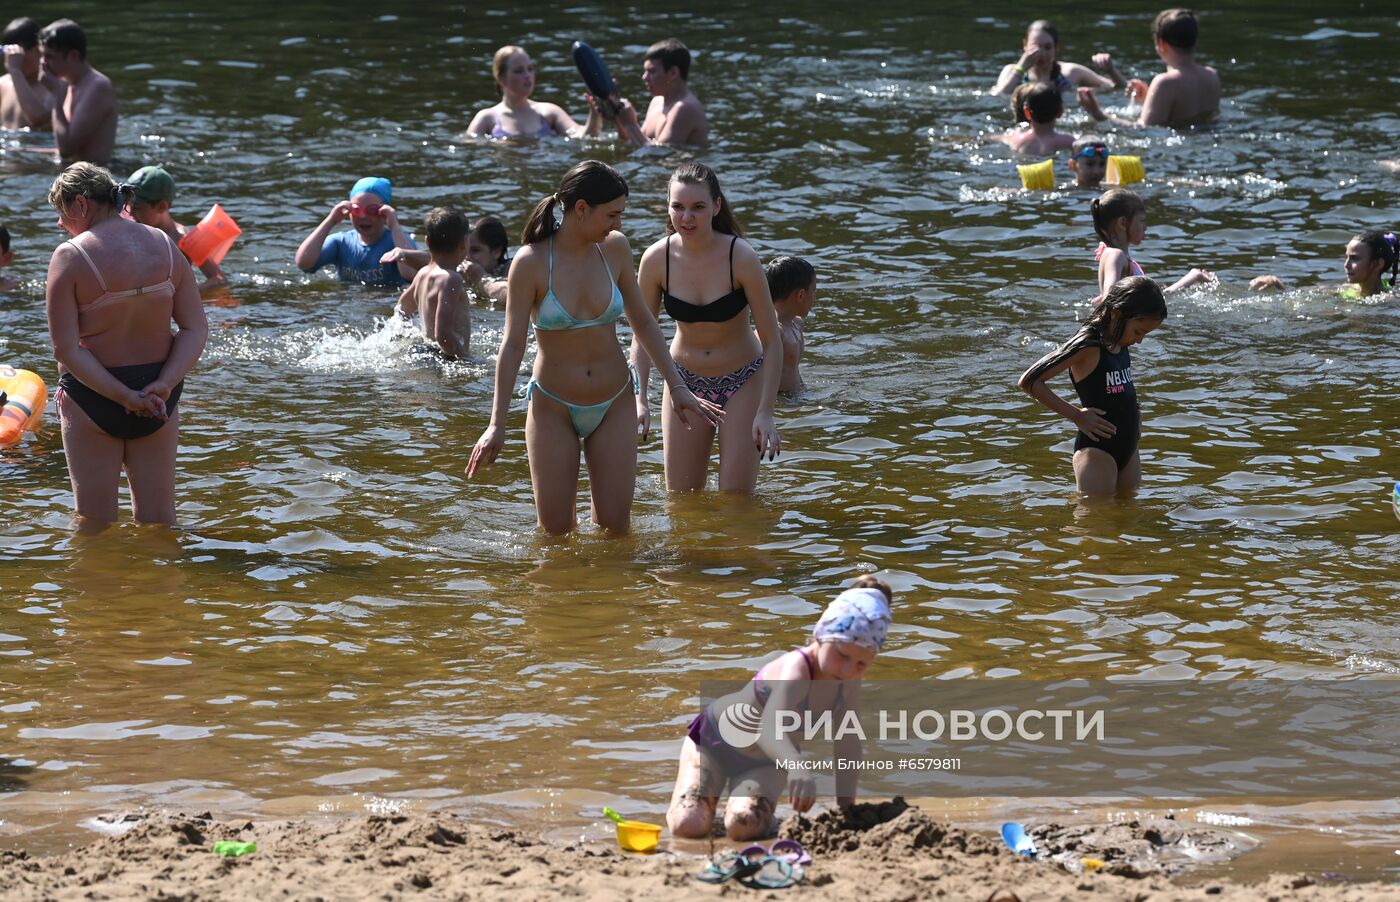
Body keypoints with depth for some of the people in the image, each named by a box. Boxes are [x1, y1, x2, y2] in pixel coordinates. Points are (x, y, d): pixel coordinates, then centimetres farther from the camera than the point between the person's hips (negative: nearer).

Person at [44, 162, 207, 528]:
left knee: (94, 521, 8)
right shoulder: (164, 246, -1)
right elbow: (196, 329, -5)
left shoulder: (71, 256, -14)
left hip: (91, 397, -4)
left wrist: (124, 396, -21)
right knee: (158, 519, 15)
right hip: (159, 398, 4)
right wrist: (163, 385, -15)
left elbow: (66, 349, -19)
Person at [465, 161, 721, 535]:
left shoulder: (615, 248, -4)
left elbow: (643, 322, 7)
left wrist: (678, 388, 6)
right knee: (556, 530, 3)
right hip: (553, 409, -3)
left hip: (613, 406, 3)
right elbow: (512, 344, -13)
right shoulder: (531, 262, -15)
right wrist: (497, 425, -16)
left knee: (614, 525, 4)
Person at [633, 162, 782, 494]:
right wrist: (640, 400, -15)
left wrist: (765, 413, -20)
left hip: (742, 383, -2)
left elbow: (772, 341, -16)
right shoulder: (657, 259, -16)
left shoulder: (741, 258, -23)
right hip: (684, 381, 2)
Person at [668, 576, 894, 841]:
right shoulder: (795, 671, -40)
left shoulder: (850, 678, -19)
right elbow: (770, 729, -58)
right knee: (688, 825, -23)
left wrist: (846, 808, -10)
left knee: (744, 826, -25)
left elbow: (848, 745, -7)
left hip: (763, 763, 5)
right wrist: (797, 766, -78)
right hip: (712, 742, -5)